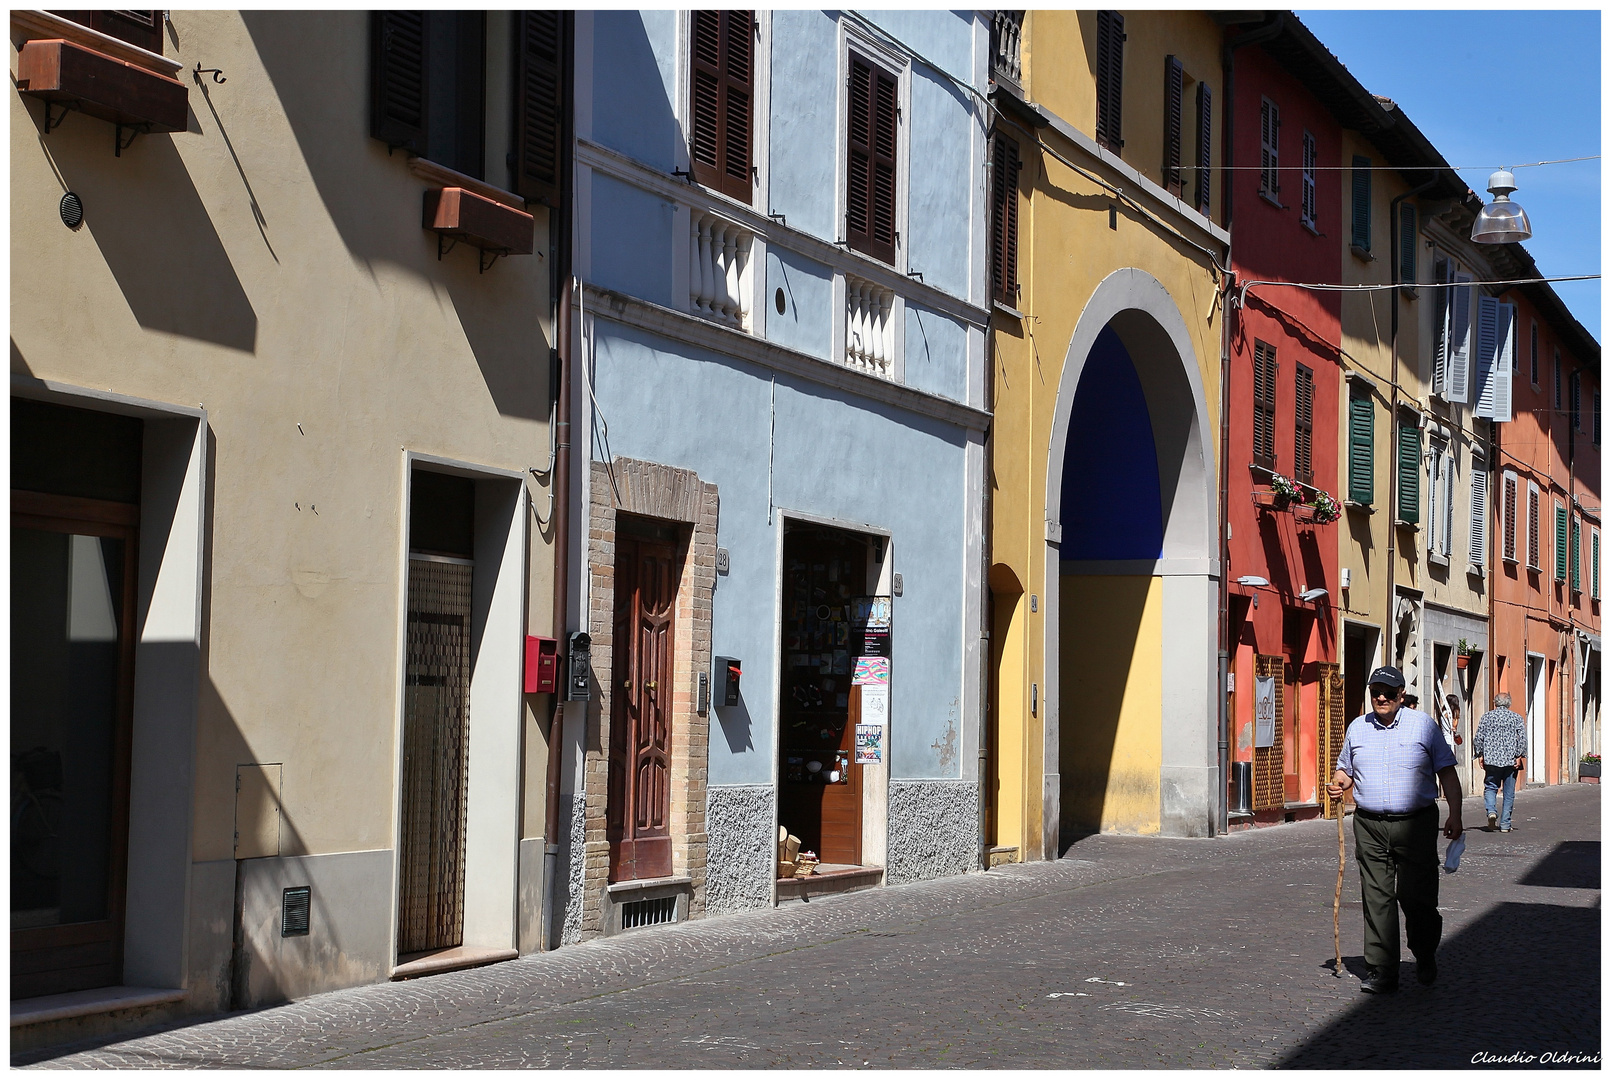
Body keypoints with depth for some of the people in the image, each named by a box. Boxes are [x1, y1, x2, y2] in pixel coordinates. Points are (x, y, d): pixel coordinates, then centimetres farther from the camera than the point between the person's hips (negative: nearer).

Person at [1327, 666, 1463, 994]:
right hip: (1369, 825, 3)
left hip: (1416, 823, -2)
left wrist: (1455, 815, -5)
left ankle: (1425, 957, 23)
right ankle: (1381, 970, 3)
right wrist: (1337, 784, -1)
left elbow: (1447, 772, 3)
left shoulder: (1423, 725, 3)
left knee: (1416, 896, -2)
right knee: (1377, 899, -1)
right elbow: (1345, 768, 22)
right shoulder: (1357, 728, 12)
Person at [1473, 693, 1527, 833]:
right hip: (1511, 760, 0)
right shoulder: (1517, 718, 4)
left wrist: (1479, 754, 6)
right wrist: (1519, 756, -5)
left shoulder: (1486, 716, 4)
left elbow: (1478, 737, 0)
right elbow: (1523, 738, -6)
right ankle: (1505, 824, 7)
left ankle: (1491, 810, -16)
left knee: (1490, 787, 11)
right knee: (1509, 793, 7)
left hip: (1491, 758, 0)